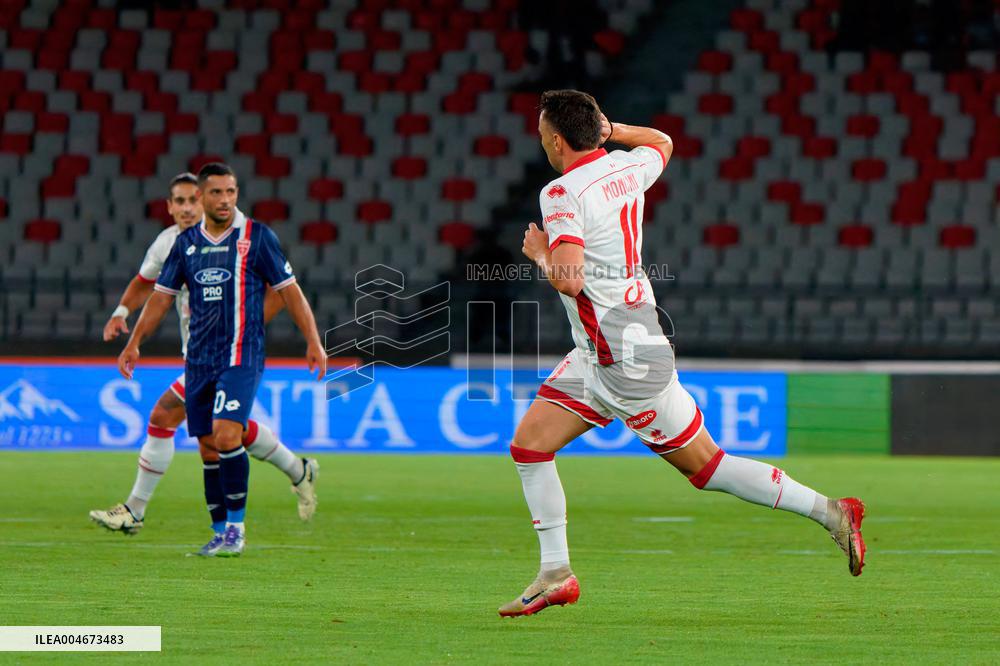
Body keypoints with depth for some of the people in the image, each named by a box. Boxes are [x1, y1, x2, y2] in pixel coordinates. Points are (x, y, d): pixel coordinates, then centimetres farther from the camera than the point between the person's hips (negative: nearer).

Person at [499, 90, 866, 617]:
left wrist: (540, 252, -11)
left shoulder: (562, 193, -20)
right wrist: (609, 129, 24)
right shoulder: (625, 168, 6)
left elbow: (569, 278, -30)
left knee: (703, 464, 0)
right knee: (528, 444, 6)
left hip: (627, 362, -10)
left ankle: (829, 512, 5)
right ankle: (556, 573, 7)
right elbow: (662, 143, 29)